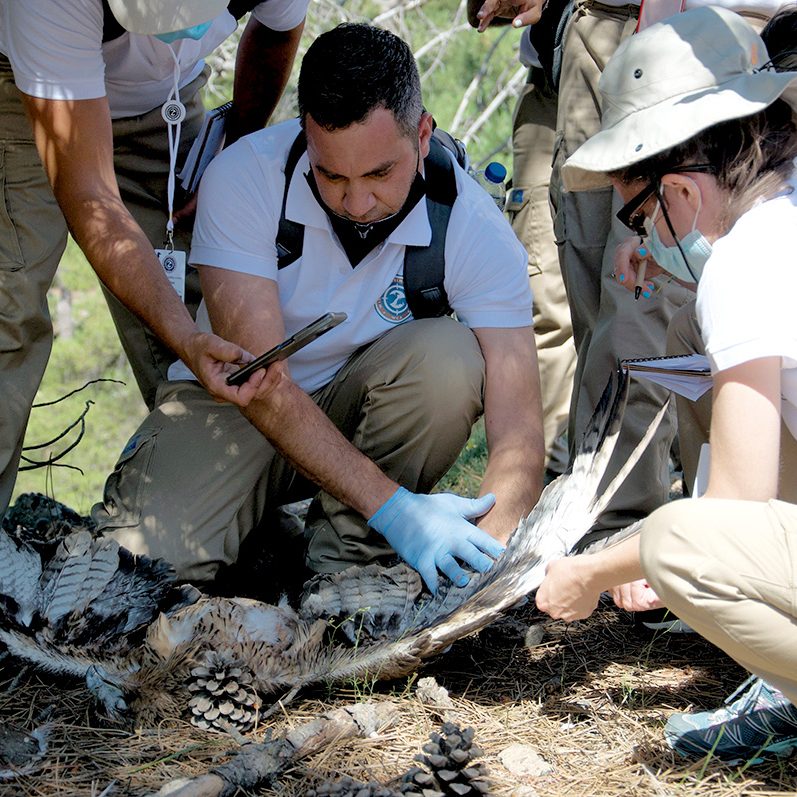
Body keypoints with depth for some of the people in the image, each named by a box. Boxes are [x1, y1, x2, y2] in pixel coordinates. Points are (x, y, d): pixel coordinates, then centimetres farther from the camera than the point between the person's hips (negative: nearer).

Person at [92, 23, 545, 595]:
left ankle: (342, 565, -15)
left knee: (452, 355, -31)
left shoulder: (476, 230, -21)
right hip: (234, 399, -2)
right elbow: (259, 378, -28)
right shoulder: (243, 178, -25)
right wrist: (391, 506, -36)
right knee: (146, 563, -27)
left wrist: (490, 554, -44)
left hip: (368, 409, 2)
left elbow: (517, 427, -24)